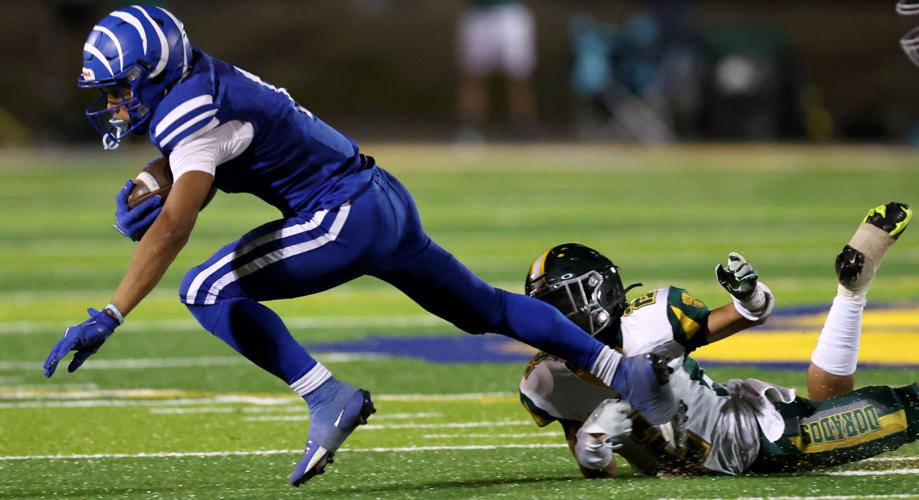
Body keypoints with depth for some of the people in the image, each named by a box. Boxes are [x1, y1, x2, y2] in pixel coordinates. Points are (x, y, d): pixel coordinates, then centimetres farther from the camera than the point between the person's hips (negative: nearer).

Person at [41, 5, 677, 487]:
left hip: (346, 218, -10)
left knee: (209, 291, -13)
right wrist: (143, 195, -2)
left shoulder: (193, 115, -20)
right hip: (386, 198, 10)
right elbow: (184, 170, 21)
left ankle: (328, 397, -14)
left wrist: (108, 317, -37)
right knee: (483, 307, 21)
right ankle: (623, 370, 26)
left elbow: (173, 228, -32)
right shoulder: (200, 80, 6)